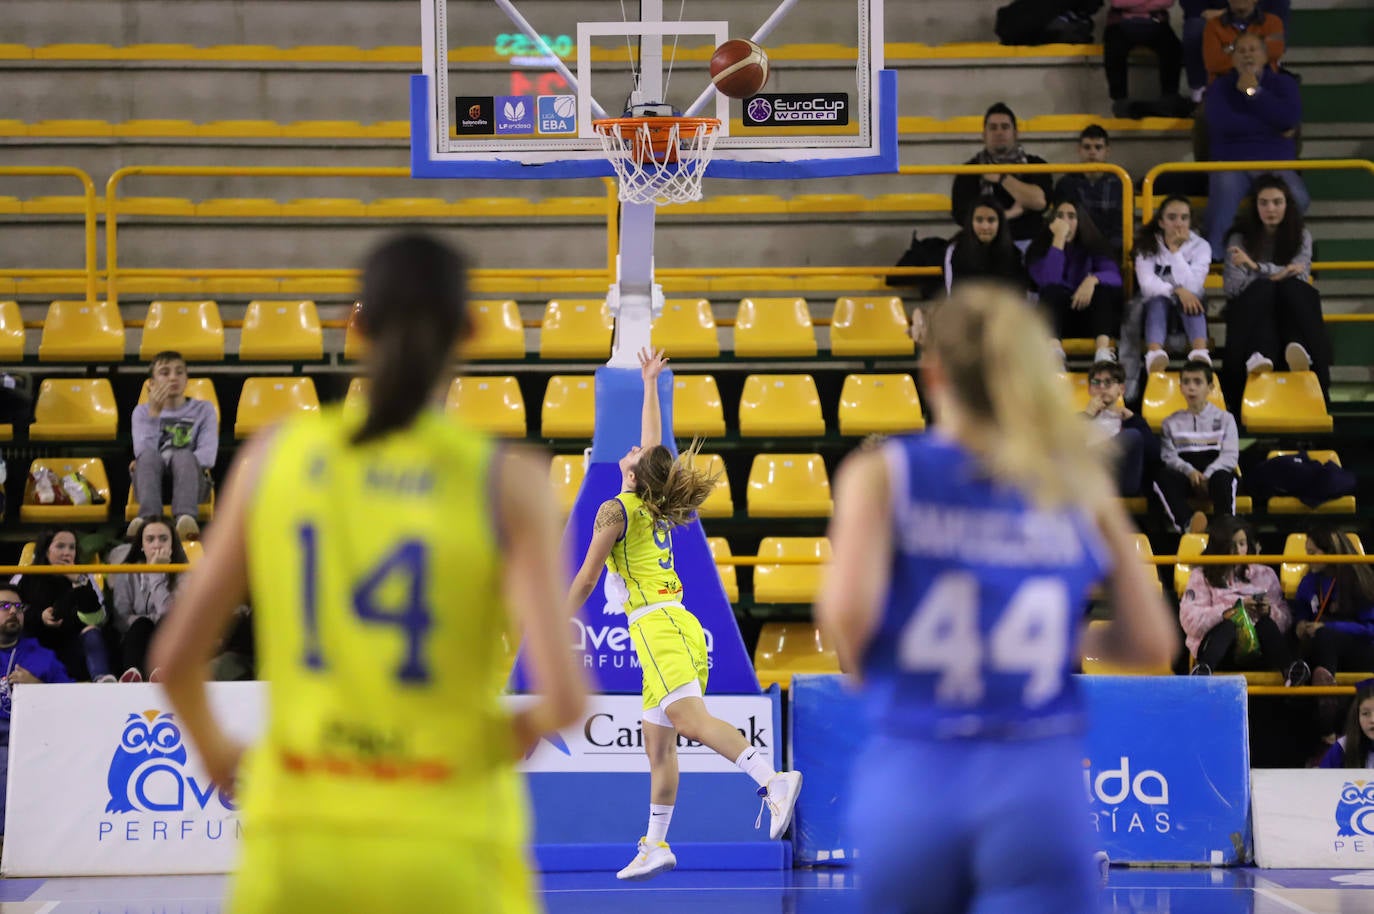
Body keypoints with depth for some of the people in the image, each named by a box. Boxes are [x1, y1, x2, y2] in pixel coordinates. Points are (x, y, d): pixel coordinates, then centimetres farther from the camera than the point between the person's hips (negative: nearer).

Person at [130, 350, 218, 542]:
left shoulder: (204, 409, 16)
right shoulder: (142, 411, 17)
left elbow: (207, 455, 1)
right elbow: (143, 452, -2)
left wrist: (183, 464, -14)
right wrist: (154, 413, -11)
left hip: (193, 478, -1)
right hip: (155, 482, 1)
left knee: (183, 456, -35)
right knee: (149, 456, -33)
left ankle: (185, 518, -63)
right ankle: (149, 518, -58)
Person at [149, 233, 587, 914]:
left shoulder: (275, 455, -1)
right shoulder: (510, 481, -9)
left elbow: (175, 655, 1)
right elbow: (564, 693, -17)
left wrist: (212, 749, 23)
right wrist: (534, 725, 7)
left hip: (300, 845, 2)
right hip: (446, 858, -2)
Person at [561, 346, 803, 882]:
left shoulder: (615, 511, -3)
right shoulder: (658, 506, 16)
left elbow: (585, 581, -1)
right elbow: (654, 444, 32)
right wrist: (650, 383, 41)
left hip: (658, 626, -9)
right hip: (678, 624, 9)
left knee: (690, 719, -25)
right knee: (658, 742, 10)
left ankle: (773, 781, -42)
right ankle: (656, 846, 11)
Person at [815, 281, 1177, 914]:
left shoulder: (882, 473, 0)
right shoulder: (1081, 485, 6)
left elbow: (848, 608, -16)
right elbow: (1153, 641, 3)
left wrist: (856, 666, 6)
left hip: (908, 785, 1)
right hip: (1041, 788, 0)